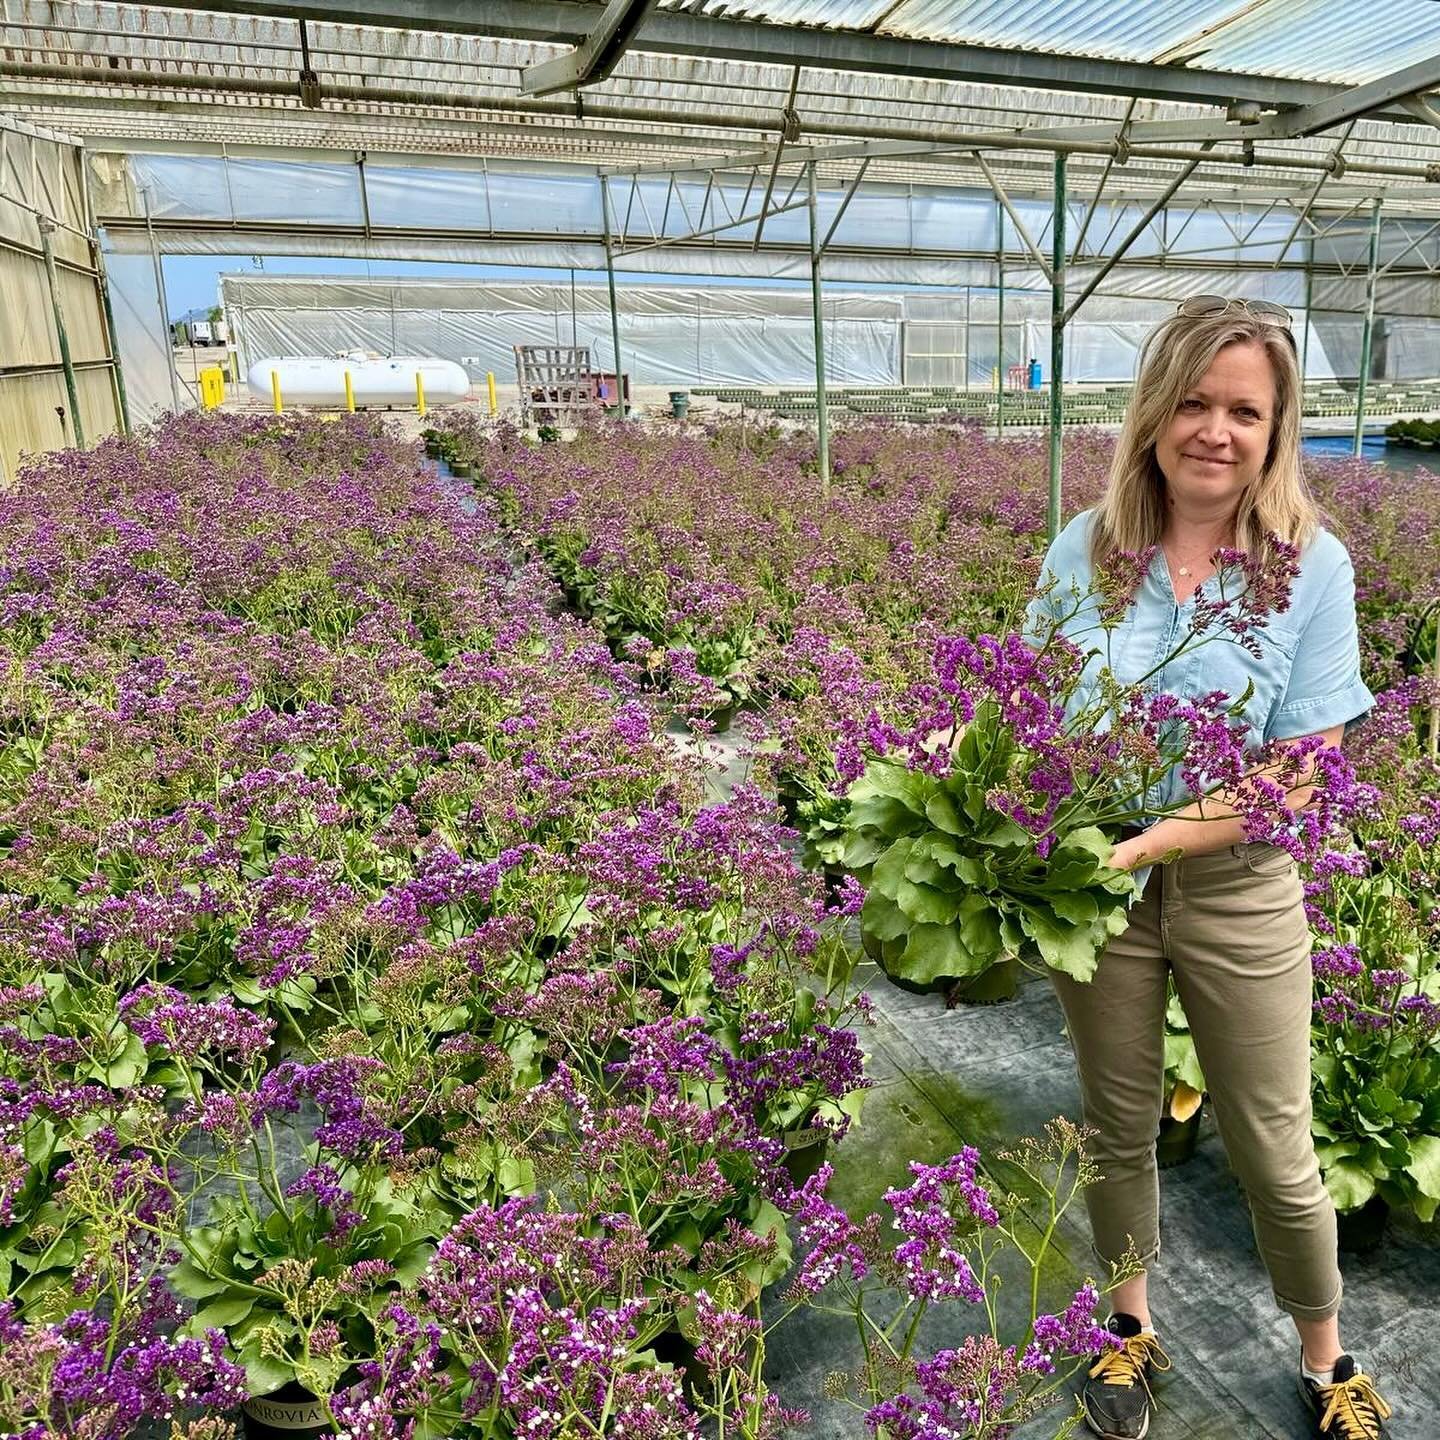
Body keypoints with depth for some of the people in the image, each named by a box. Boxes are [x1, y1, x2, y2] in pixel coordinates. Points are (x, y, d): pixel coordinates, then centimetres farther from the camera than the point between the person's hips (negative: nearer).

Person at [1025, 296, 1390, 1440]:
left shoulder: (1311, 564, -11)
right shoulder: (1089, 545, -6)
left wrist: (1151, 838, -25)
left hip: (1238, 891, -1)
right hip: (1094, 881, 2)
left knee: (1275, 1154, 14)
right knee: (1119, 1124, 19)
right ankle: (1131, 1326, 45)